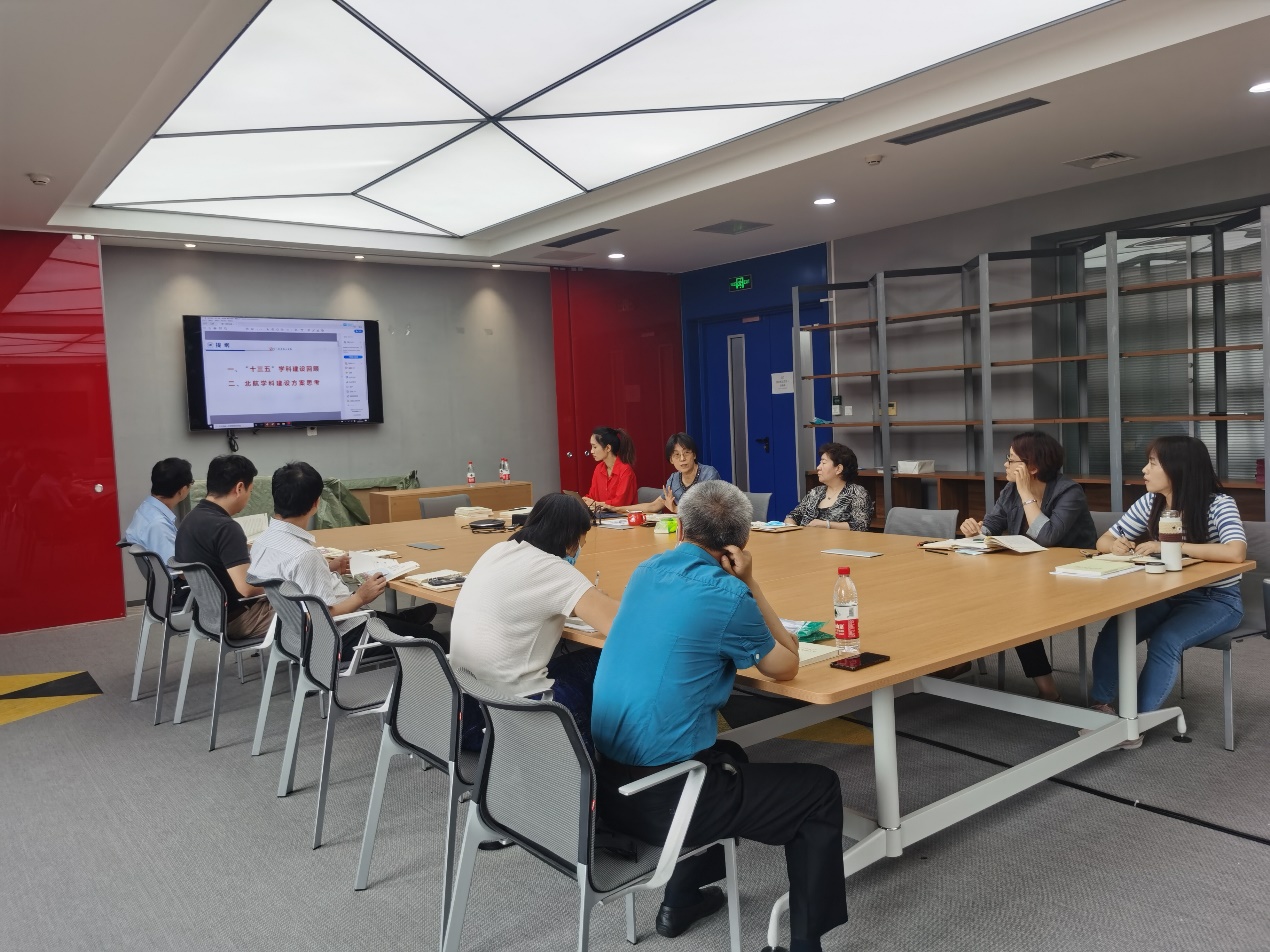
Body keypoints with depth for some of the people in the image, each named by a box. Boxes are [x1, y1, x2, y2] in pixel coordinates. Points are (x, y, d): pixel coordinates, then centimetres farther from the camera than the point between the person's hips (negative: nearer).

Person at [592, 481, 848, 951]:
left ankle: (682, 900, 40)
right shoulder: (726, 594, -15)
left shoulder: (647, 571, 6)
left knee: (727, 756, 34)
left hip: (606, 781, 7)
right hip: (661, 795, -7)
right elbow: (786, 666, 0)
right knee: (821, 790, 9)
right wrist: (750, 584, -2)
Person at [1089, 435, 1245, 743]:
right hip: (1166, 595, 5)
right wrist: (1115, 546, -20)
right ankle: (1099, 706, -11)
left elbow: (1235, 553, -34)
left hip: (1216, 600, -5)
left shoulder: (1219, 504, -16)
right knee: (1113, 631, -21)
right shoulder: (1150, 503, 0)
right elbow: (1104, 541, 5)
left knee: (1165, 639, -31)